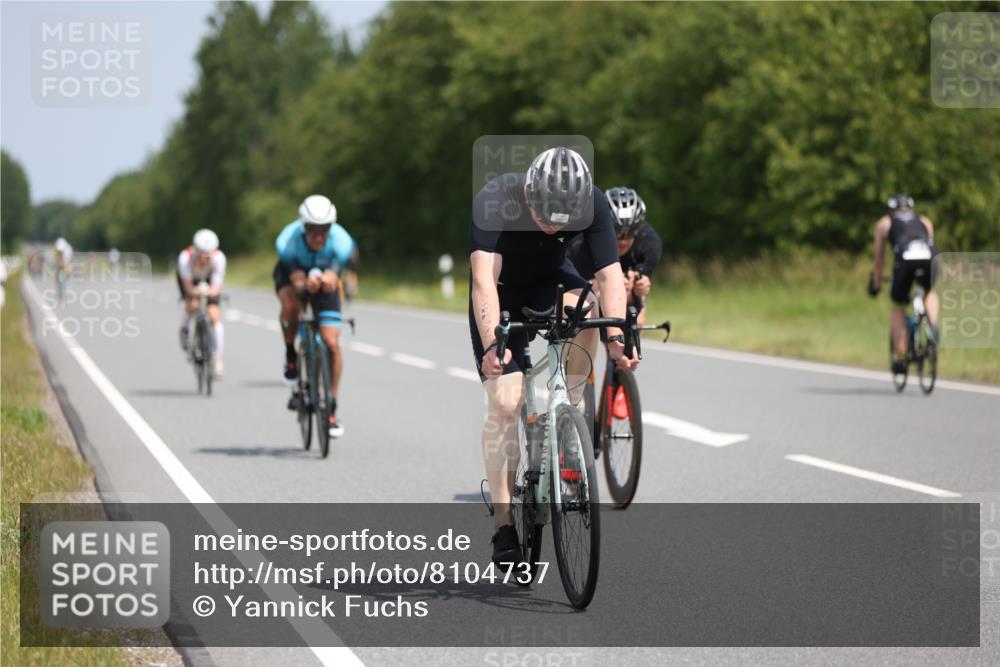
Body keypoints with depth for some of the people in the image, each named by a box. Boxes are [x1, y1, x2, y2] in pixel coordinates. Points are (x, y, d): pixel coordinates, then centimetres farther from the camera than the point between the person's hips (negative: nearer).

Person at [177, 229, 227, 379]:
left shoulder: (218, 258, -35)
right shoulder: (185, 257, -38)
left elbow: (216, 286, -36)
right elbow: (187, 285, -35)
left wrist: (211, 291, -59)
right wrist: (195, 291, -57)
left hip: (209, 280, 1)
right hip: (190, 279, -1)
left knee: (214, 315, -15)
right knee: (192, 305, -29)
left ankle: (217, 358, -8)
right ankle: (185, 330, 5)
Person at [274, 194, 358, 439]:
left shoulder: (341, 242, -34)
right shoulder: (287, 242, -35)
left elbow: (331, 280, -42)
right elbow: (297, 280, -41)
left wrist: (327, 279, -66)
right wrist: (305, 284, -64)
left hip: (325, 275, 1)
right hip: (292, 274, -1)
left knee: (331, 343, -12)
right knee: (291, 306, -37)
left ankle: (331, 409, 0)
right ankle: (291, 356, -7)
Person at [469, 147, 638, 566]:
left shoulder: (593, 204, -27)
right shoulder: (494, 201, -35)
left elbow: (609, 274, -30)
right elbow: (484, 277, -43)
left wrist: (617, 334, -45)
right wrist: (492, 344, -56)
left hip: (551, 282, 2)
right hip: (502, 292, -2)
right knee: (505, 403, -14)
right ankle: (504, 525, -5)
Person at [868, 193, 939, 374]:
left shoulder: (884, 223, 31)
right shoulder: (925, 221, 37)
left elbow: (879, 258, 36)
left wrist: (876, 284, 49)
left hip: (905, 258, -2)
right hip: (929, 257, 2)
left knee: (898, 307, 19)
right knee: (931, 293, 34)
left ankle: (900, 358, 10)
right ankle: (933, 327, 6)